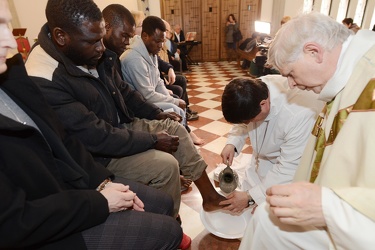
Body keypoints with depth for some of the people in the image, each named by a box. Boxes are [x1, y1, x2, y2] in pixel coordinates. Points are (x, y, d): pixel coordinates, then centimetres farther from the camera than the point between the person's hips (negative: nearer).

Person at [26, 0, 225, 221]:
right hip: (97, 154, -8)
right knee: (166, 165, -21)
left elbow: (123, 90, 9)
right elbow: (98, 138, -30)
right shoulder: (45, 82, -29)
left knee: (175, 127, 3)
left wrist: (156, 113, 3)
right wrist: (153, 140, -22)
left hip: (122, 125, 9)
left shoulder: (94, 54, -4)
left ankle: (210, 196, 13)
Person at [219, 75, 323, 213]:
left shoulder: (300, 115, -41)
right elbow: (243, 121, -2)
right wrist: (232, 143, -19)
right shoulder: (254, 90, -23)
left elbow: (289, 169, -31)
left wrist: (251, 197, -26)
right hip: (264, 155, 6)